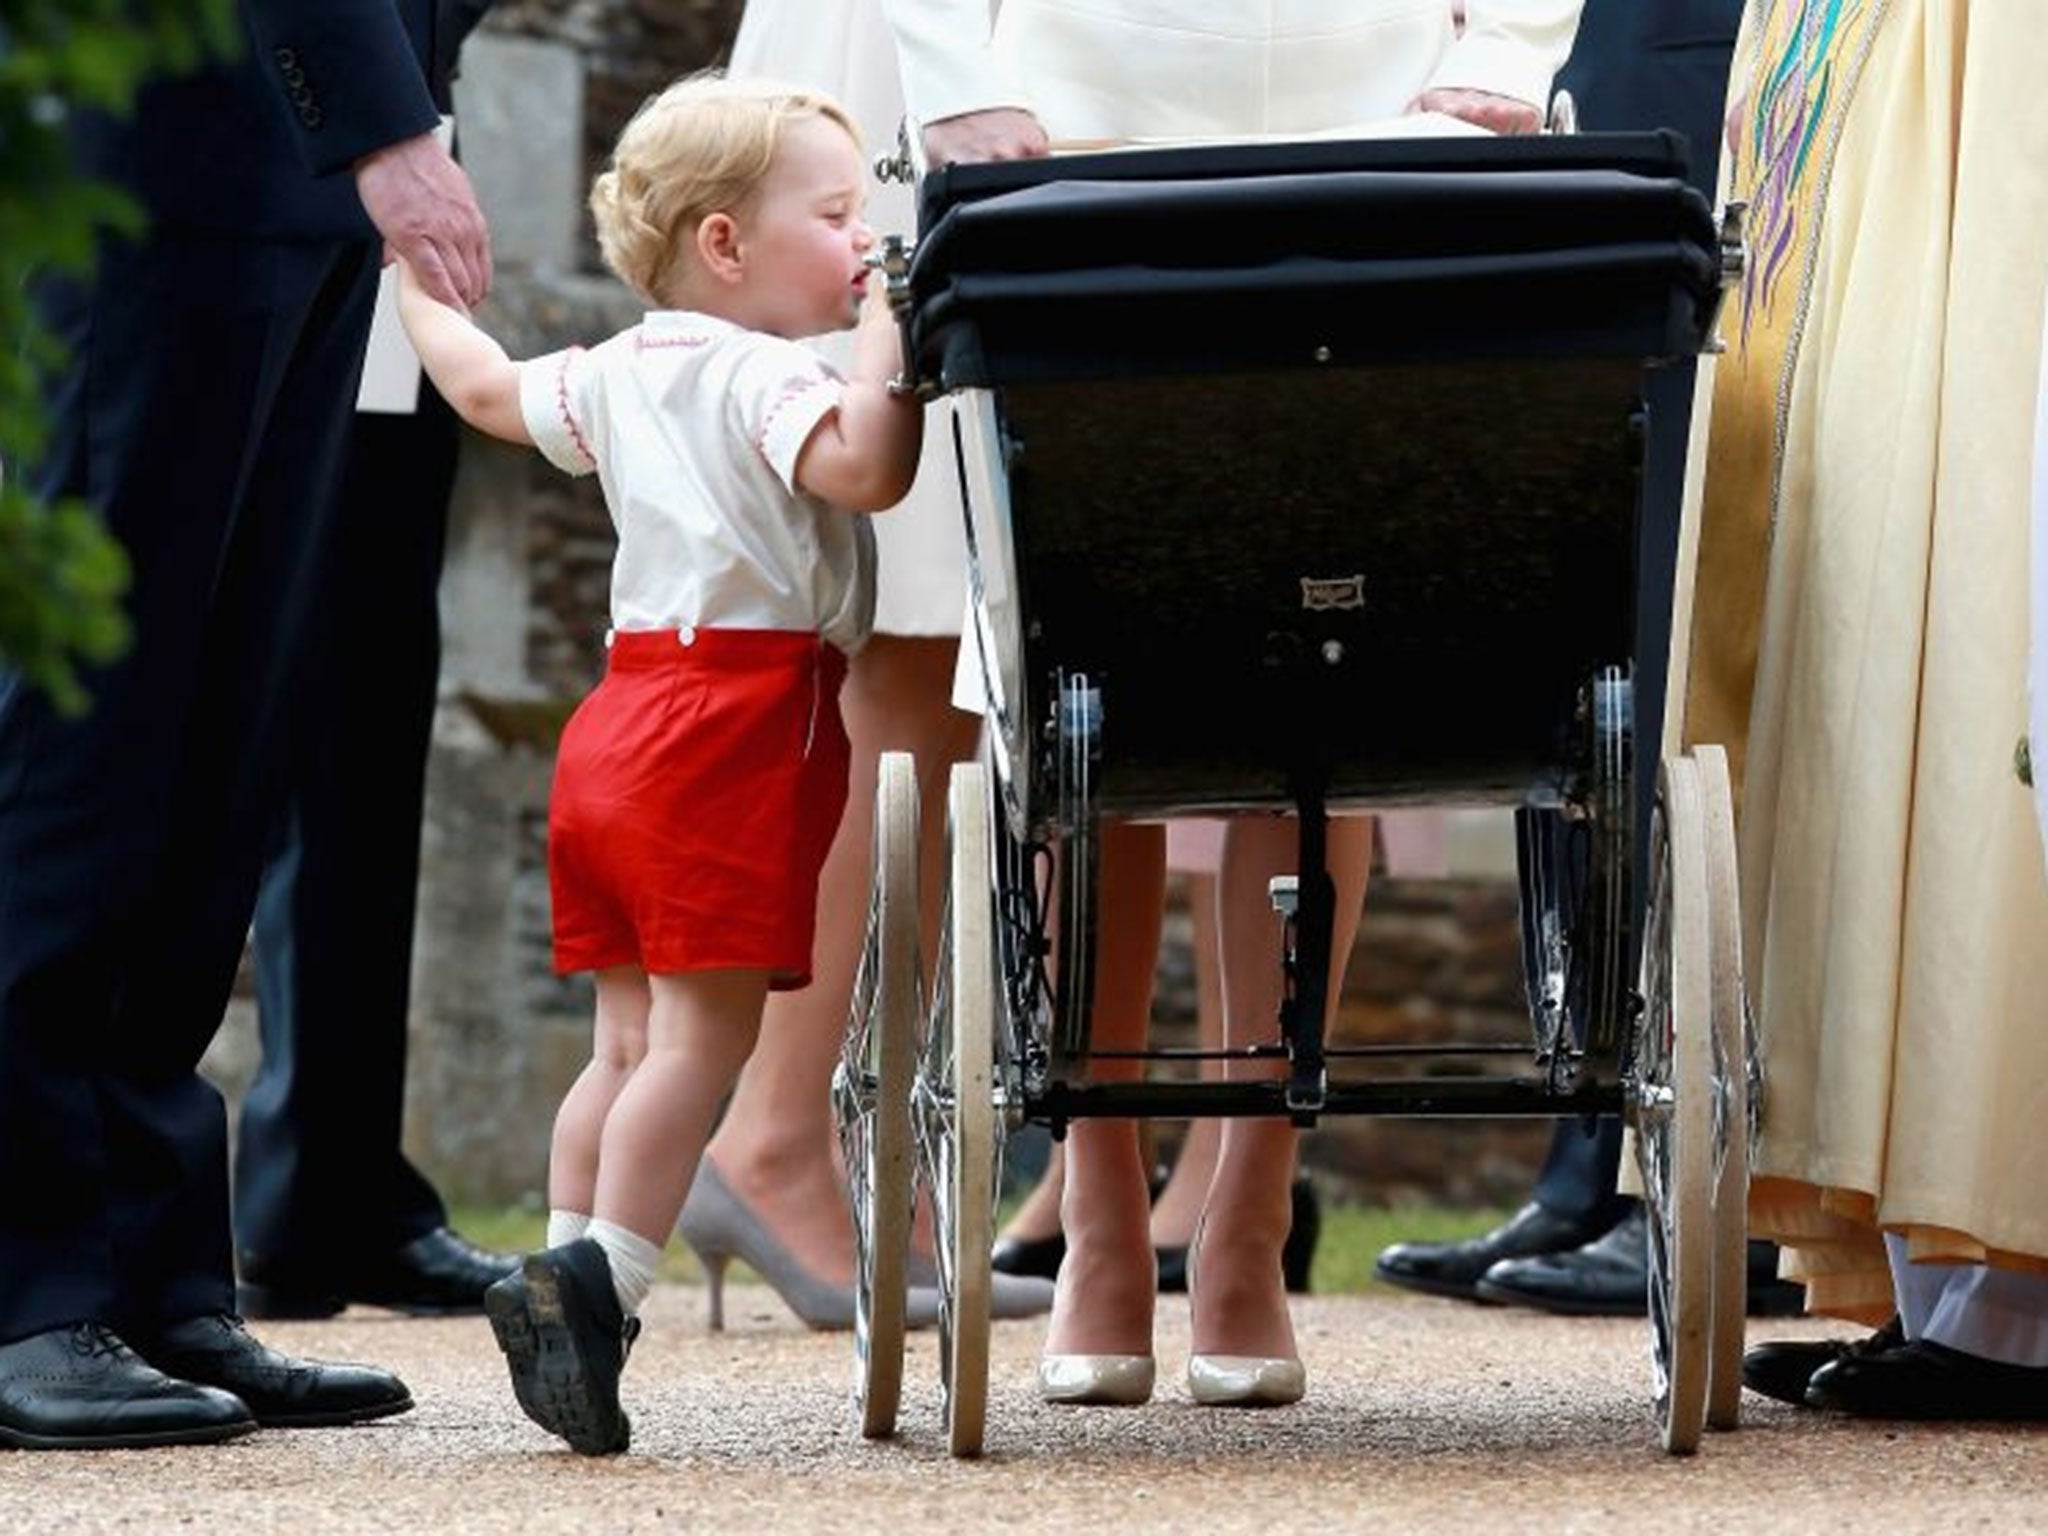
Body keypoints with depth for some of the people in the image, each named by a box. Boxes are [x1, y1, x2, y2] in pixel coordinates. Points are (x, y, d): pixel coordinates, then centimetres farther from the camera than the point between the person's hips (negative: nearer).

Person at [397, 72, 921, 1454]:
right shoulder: (764, 375, -11)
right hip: (735, 730, -9)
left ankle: (571, 1270, 11)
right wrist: (891, 342, -19)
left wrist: (414, 279, 46)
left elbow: (487, 389, 31)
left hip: (626, 715, 9)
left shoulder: (620, 373, 16)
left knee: (633, 1038, 12)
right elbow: (865, 468, -30)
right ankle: (593, 1283, -14)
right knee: (704, 1031, -8)